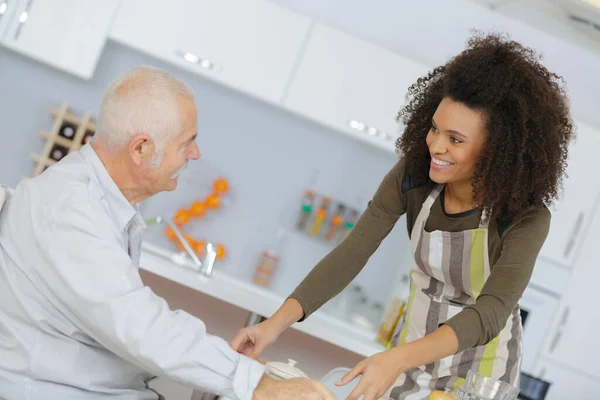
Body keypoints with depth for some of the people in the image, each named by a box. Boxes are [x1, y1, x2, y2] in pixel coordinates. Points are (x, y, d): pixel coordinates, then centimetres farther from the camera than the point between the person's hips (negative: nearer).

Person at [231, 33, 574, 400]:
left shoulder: (527, 218, -29)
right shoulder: (413, 175, -20)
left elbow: (490, 313, -40)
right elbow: (351, 254, -21)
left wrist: (397, 360, -55)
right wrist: (278, 322, -34)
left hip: (480, 359, -3)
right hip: (418, 332, 3)